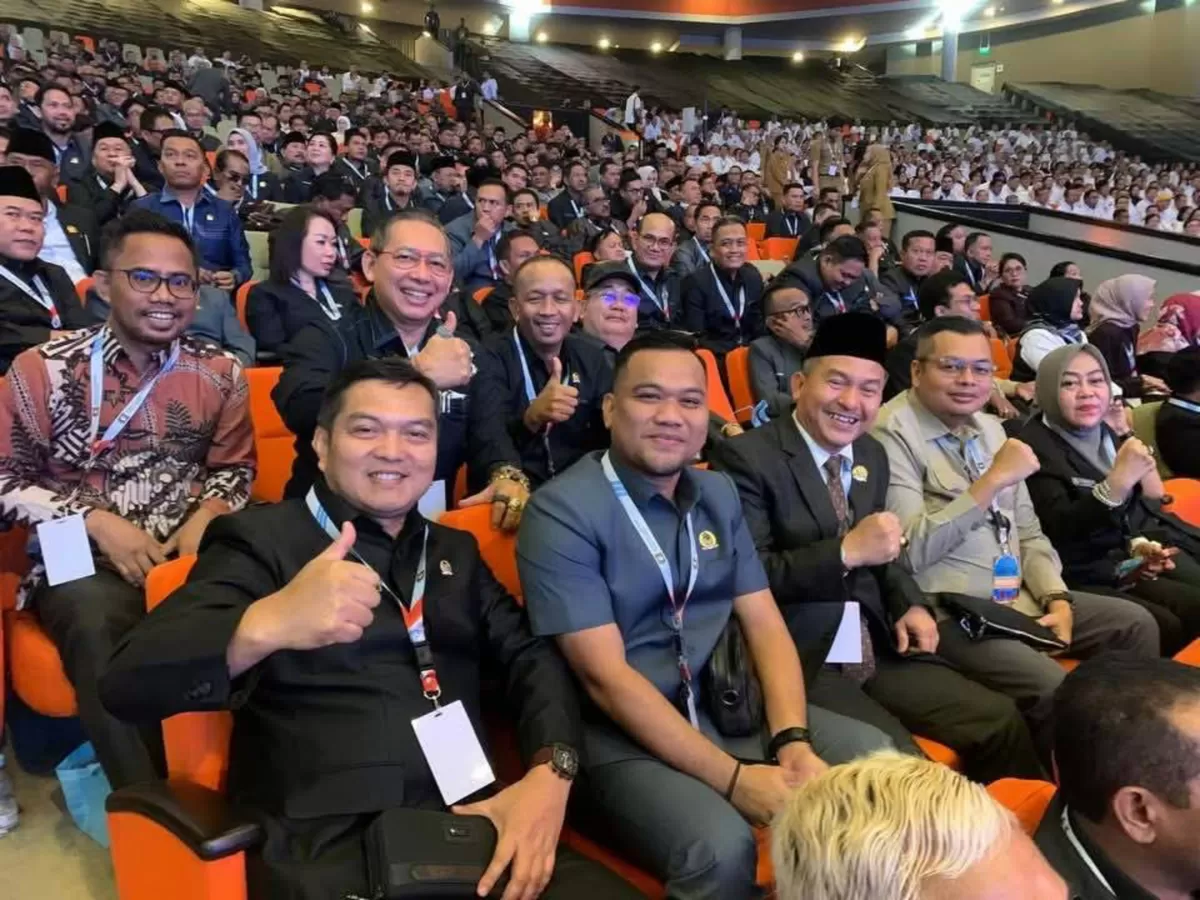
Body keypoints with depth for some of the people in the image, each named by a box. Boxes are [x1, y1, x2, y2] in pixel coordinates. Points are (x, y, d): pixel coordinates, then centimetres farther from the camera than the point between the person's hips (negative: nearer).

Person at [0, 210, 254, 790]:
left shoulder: (219, 373, 6)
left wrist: (208, 515, -9)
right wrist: (96, 522, -13)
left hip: (191, 553, 2)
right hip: (83, 563, -1)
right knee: (100, 627, -35)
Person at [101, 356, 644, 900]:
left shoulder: (455, 551, 19)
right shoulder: (261, 540, 2)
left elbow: (532, 657, 11)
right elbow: (127, 684, -10)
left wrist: (549, 772, -10)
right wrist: (266, 624, -30)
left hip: (473, 825, 4)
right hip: (327, 847, -3)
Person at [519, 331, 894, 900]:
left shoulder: (719, 494, 9)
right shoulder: (561, 512, -13)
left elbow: (765, 625, 5)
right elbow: (605, 676, -18)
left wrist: (794, 741, -13)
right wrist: (734, 779, -21)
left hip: (732, 707, 7)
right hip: (626, 735, -6)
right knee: (721, 851, -32)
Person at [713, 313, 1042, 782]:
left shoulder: (872, 456, 13)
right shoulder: (746, 457, -11)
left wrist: (911, 605, 5)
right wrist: (845, 552, -22)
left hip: (880, 651, 7)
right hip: (800, 661, -7)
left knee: (1000, 720, -5)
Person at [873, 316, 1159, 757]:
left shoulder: (990, 428, 14)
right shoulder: (892, 433, -14)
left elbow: (1027, 532, 17)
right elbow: (909, 550, -23)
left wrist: (1056, 599, 0)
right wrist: (992, 480, -23)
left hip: (1019, 598, 9)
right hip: (950, 613, -8)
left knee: (1136, 622, 3)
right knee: (1053, 690, -24)